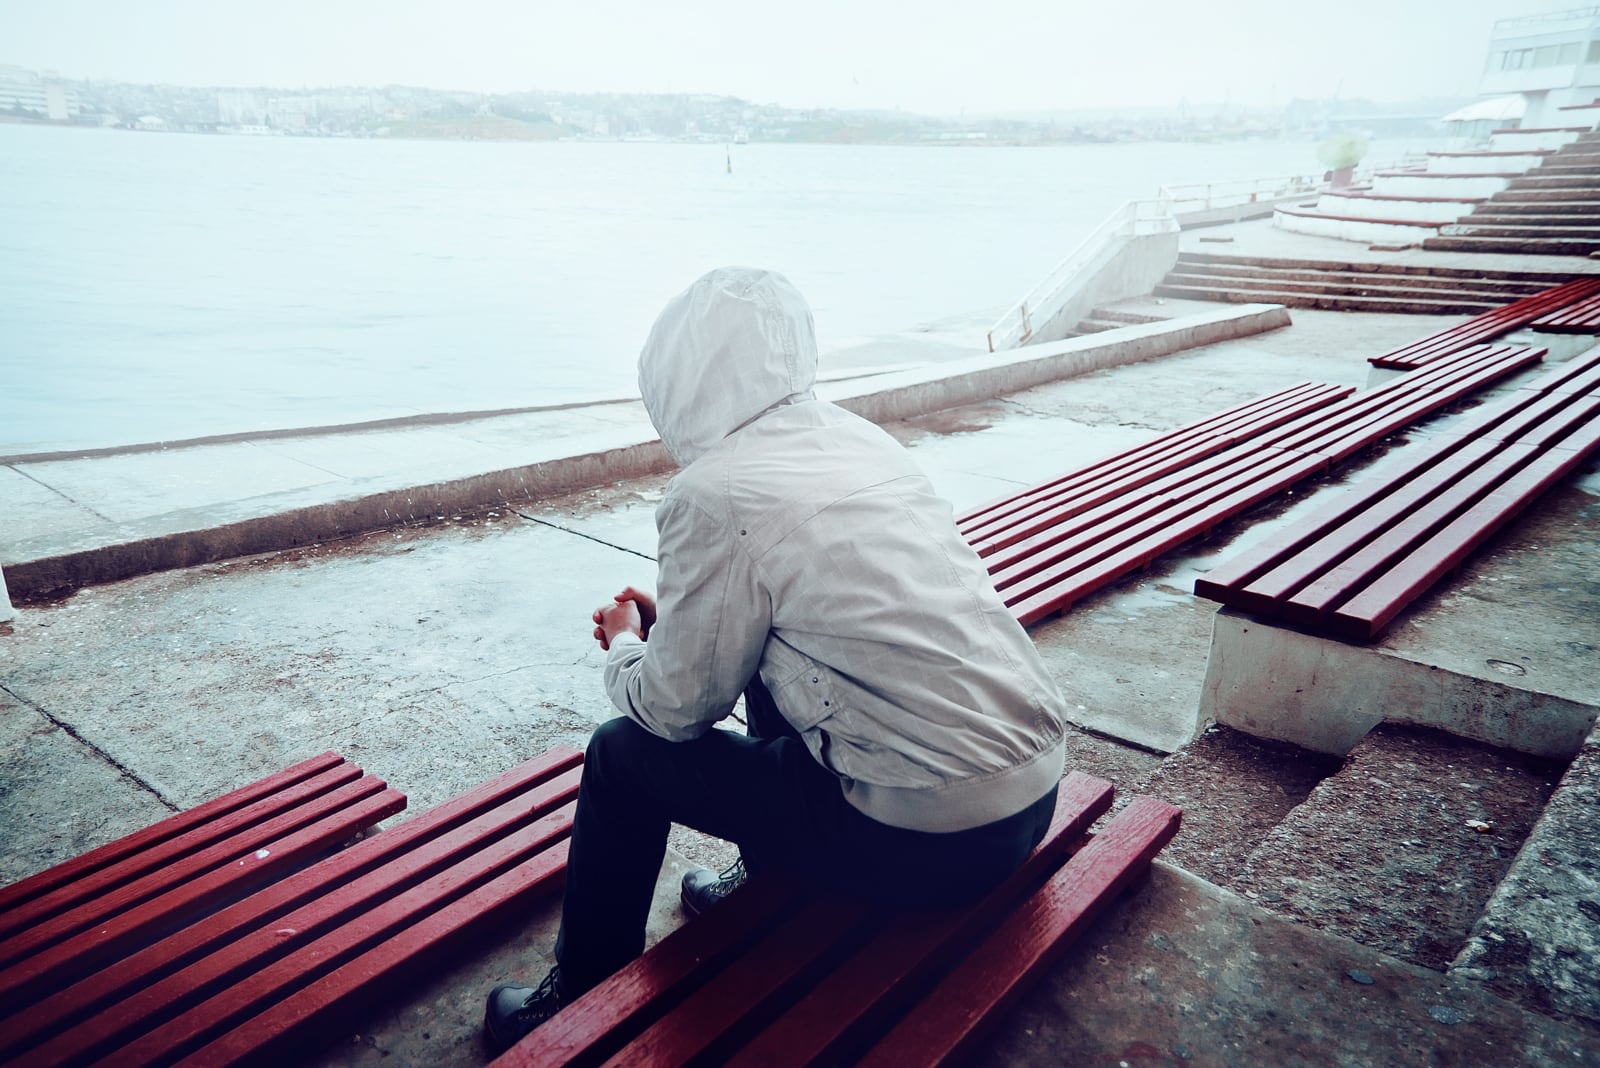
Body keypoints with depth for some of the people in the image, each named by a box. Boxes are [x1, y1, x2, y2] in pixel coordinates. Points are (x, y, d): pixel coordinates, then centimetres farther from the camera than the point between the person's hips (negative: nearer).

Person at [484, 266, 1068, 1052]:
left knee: (625, 753, 6)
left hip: (934, 842, -8)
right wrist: (675, 617, 23)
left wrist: (624, 646, 16)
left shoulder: (713, 495, -15)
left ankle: (582, 1000, 25)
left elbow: (676, 709, -4)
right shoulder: (855, 436, 8)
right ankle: (772, 878, 39)